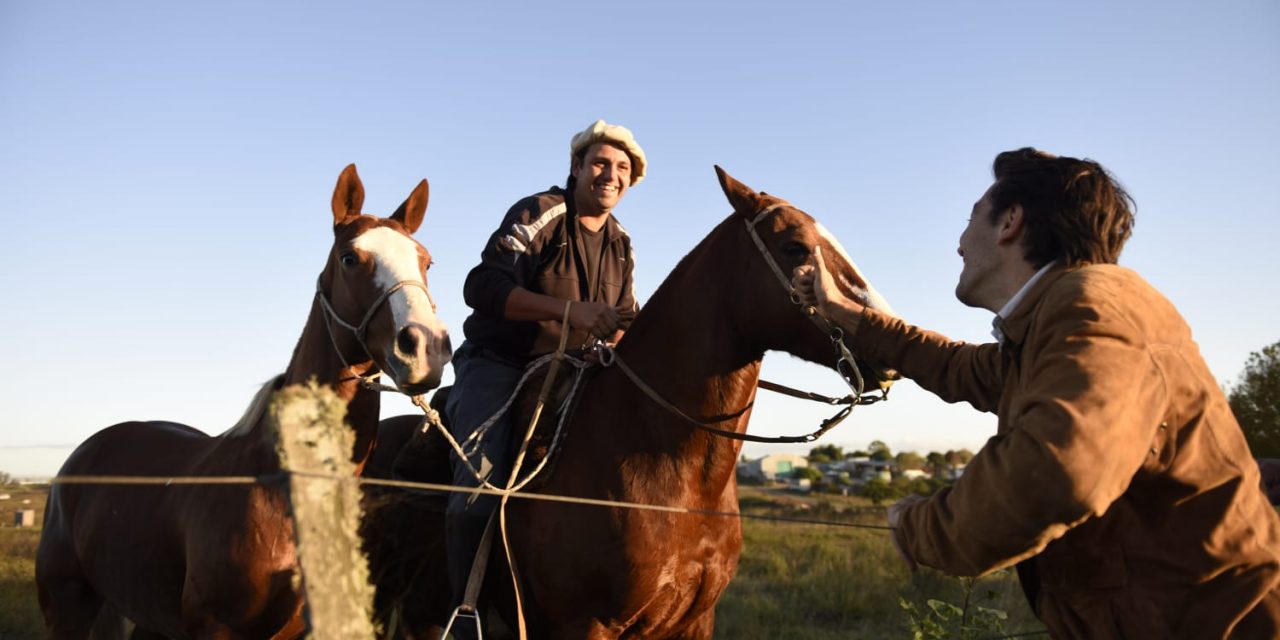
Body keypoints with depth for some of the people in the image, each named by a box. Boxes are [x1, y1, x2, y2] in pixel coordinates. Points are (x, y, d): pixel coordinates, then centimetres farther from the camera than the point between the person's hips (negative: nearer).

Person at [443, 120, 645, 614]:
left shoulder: (621, 245, 11)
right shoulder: (539, 214, -9)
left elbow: (624, 321, 17)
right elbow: (483, 286, -22)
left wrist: (619, 342, -9)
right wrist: (569, 309, -33)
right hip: (496, 367, -6)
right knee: (481, 487, -24)